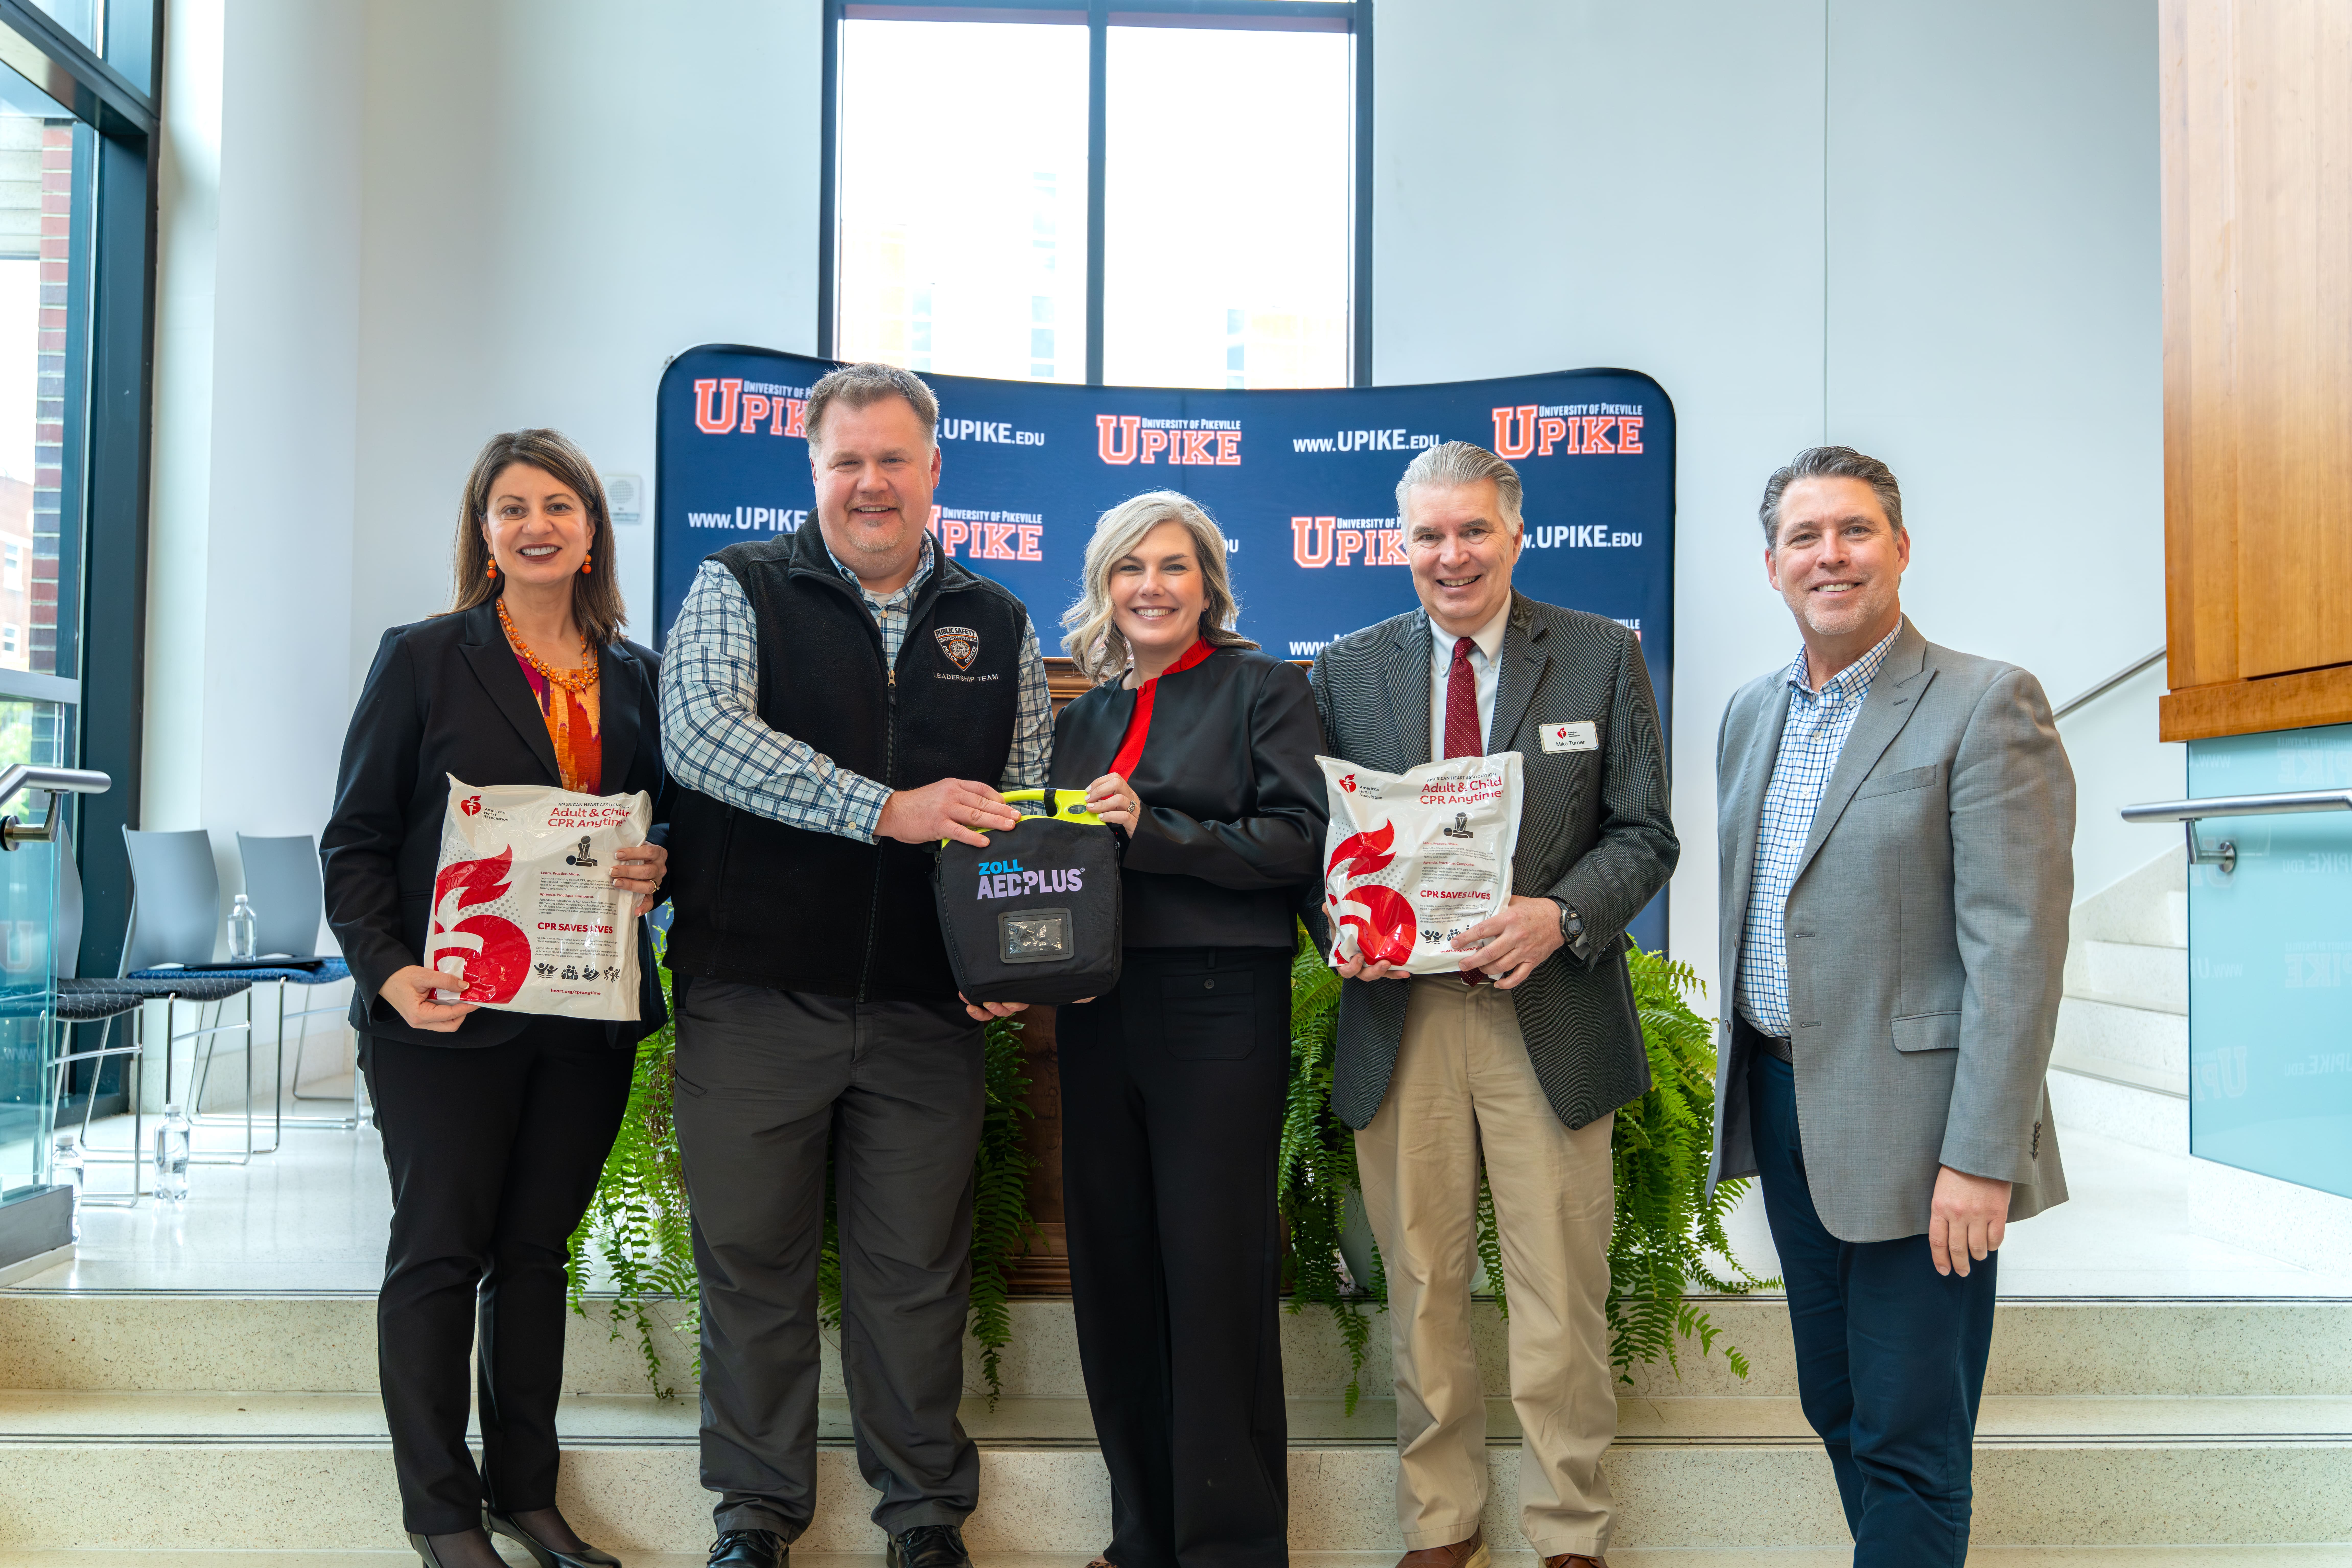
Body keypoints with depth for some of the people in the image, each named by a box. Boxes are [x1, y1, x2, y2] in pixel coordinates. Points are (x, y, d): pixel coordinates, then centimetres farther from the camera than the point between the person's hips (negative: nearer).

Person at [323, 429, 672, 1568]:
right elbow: (355, 840, -3)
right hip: (448, 1013, -3)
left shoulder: (636, 678, 10)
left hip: (588, 1016, 4)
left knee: (536, 1249, 12)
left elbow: (664, 824, 17)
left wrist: (659, 870, -7)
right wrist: (389, 970, -17)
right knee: (439, 1253, 5)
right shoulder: (425, 659, -1)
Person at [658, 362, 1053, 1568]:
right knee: (751, 1262, 8)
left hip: (927, 1009, 2)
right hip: (753, 996, -1)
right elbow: (700, 733, -16)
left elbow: (1029, 806, 12)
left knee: (917, 1268, 9)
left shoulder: (998, 627, 11)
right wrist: (885, 810, -25)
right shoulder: (739, 590, 1)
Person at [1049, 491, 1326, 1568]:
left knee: (1214, 1276, -4)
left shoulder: (1263, 688, 1)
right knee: (1113, 1274, 10)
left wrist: (1151, 832, -17)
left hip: (1219, 1009, -6)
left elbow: (1301, 838, -9)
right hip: (1097, 1012, 6)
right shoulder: (1086, 714, 17)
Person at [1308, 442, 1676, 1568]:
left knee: (1559, 1295, 5)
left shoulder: (1603, 657, 4)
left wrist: (1559, 918, -16)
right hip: (1399, 1018, 2)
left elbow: (1644, 834, 2)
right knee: (1422, 1290, 10)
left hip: (1549, 1016, -1)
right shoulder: (1348, 670, 9)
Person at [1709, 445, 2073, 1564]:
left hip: (1911, 1131, -7)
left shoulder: (1986, 706, -11)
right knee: (1837, 1409, 18)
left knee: (1910, 1441, 2)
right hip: (1781, 1103, 7)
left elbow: (2018, 948, -16)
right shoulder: (1751, 712, 11)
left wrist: (1982, 1157, -20)